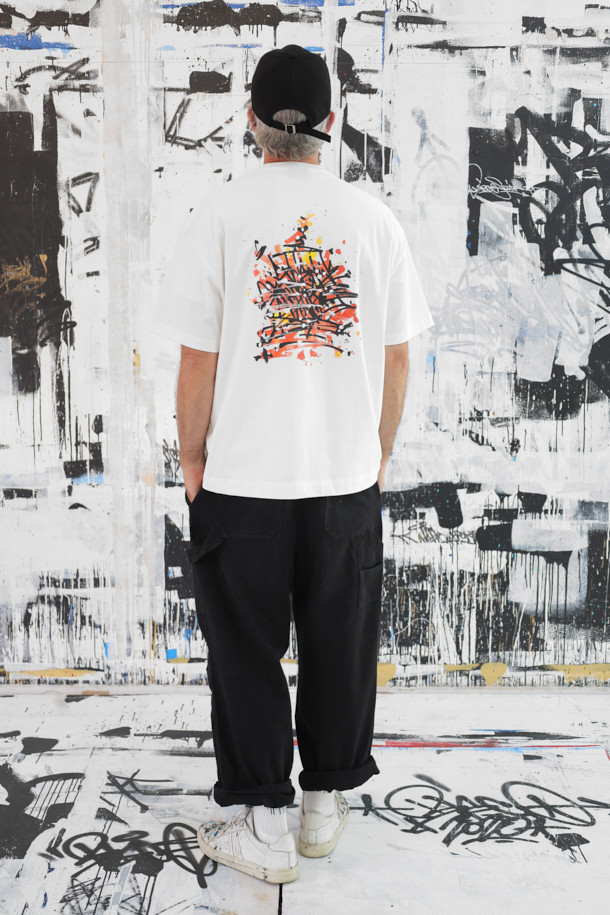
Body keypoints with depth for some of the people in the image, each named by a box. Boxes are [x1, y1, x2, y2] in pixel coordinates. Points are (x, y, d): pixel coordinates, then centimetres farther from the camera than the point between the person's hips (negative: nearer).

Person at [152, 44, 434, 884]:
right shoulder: (373, 217, 0)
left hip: (241, 478, -2)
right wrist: (377, 455, 14)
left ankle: (261, 823, 22)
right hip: (348, 477, 3)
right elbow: (397, 359, 2)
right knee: (341, 646, 16)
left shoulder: (220, 213, -7)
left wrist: (193, 462, 5)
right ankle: (327, 804, 31)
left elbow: (198, 361, -7)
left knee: (246, 652, 11)